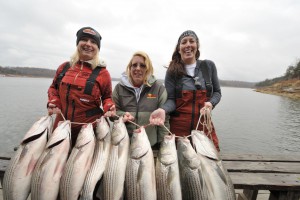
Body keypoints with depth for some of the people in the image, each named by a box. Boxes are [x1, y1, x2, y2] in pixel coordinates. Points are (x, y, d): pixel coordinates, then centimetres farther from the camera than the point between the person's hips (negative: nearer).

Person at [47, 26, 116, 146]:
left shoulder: (102, 72, -3)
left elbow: (107, 97, 6)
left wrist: (109, 107, -14)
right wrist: (53, 102, 2)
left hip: (90, 128, -3)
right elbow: (53, 88, 20)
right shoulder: (64, 67, 7)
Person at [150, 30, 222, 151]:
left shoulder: (208, 66, 4)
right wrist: (163, 110, -26)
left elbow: (217, 92, 10)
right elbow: (171, 100, -5)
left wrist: (211, 103, -10)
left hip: (204, 124, 2)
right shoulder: (173, 70, -2)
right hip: (179, 126, -1)